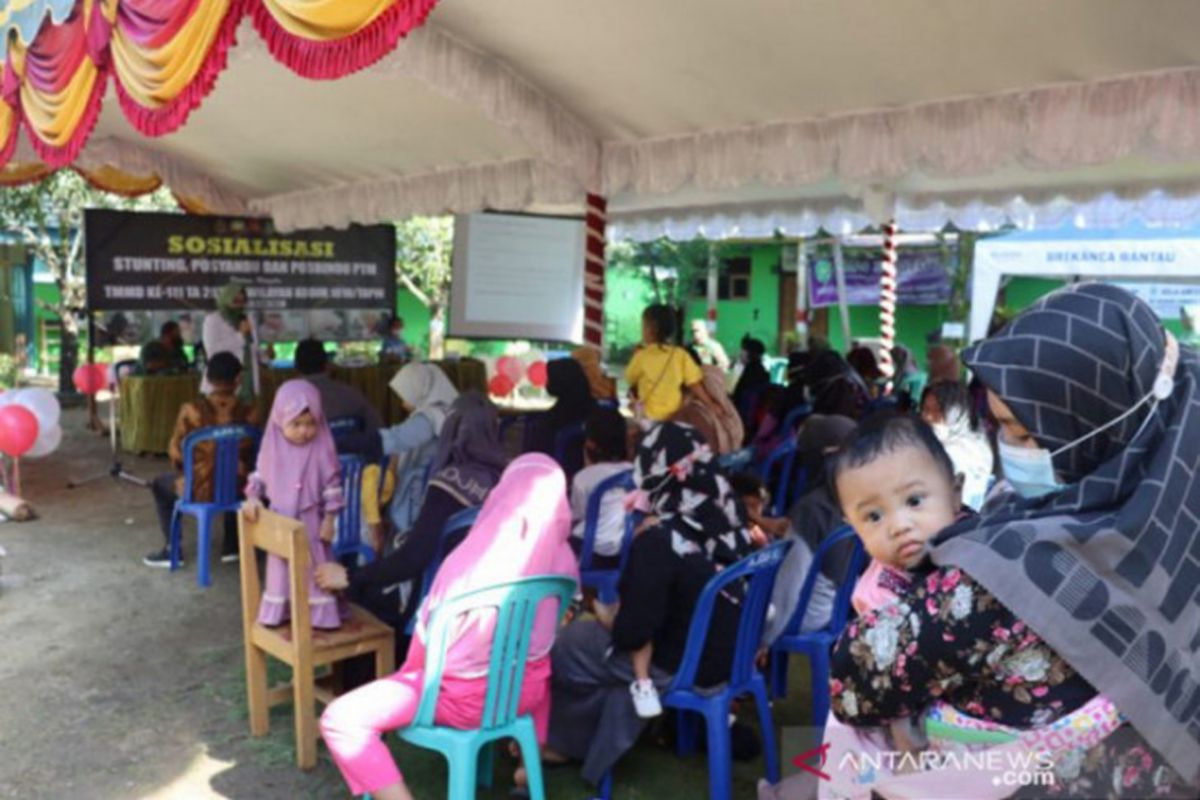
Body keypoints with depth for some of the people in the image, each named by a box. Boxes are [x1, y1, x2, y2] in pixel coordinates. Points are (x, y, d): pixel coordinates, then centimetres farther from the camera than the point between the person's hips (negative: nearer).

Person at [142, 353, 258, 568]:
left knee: (160, 484, 30)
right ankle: (232, 546, 39)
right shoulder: (249, 412, -12)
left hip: (200, 489, -2)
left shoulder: (192, 410, -16)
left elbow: (175, 453, -2)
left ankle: (171, 550, 29)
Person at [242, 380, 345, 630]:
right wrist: (252, 498, -8)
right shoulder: (272, 446, -5)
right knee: (281, 568, 16)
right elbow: (260, 476, 8)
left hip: (310, 522, -3)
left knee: (314, 568, 7)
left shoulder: (322, 449, -14)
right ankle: (279, 612, 32)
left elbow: (332, 485, -11)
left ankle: (320, 614, 20)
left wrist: (329, 519, -11)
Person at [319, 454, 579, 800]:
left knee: (339, 721, -2)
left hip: (467, 697, -5)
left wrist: (410, 674, 9)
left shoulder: (471, 561, -27)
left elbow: (427, 639, -12)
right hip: (528, 689, 6)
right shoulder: (563, 558, -12)